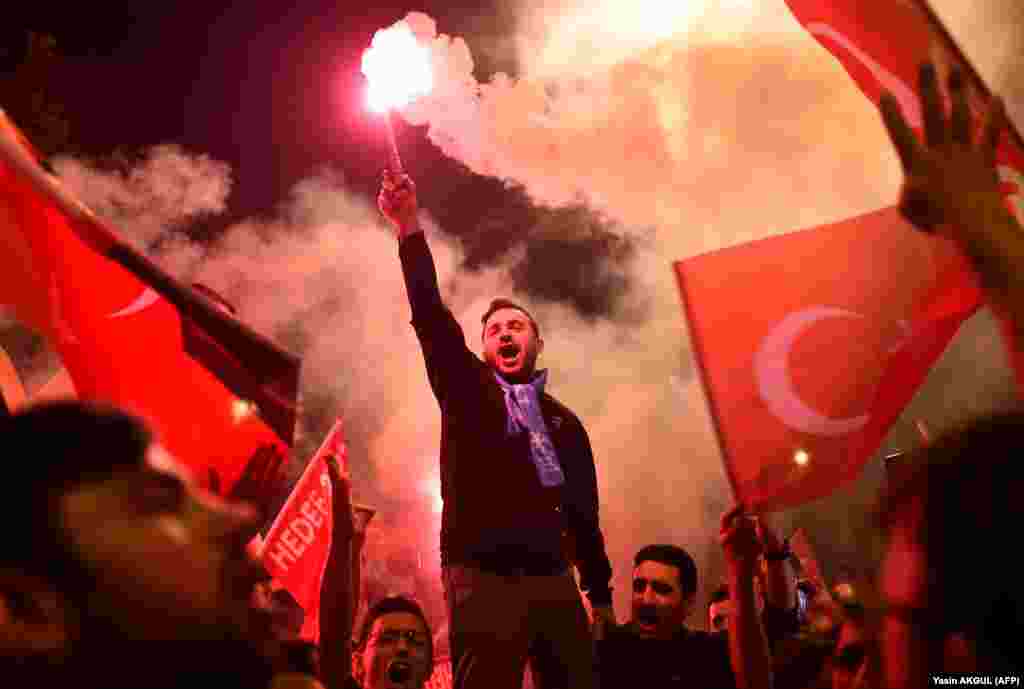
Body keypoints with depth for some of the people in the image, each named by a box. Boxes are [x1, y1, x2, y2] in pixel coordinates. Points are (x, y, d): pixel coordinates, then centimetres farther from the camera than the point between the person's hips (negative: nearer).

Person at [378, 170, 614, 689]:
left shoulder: (564, 422, 19)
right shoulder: (467, 390, 13)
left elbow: (583, 513, 17)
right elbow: (431, 317, -1)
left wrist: (601, 594, 12)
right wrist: (410, 228, -11)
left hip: (553, 580, 3)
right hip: (482, 578, -2)